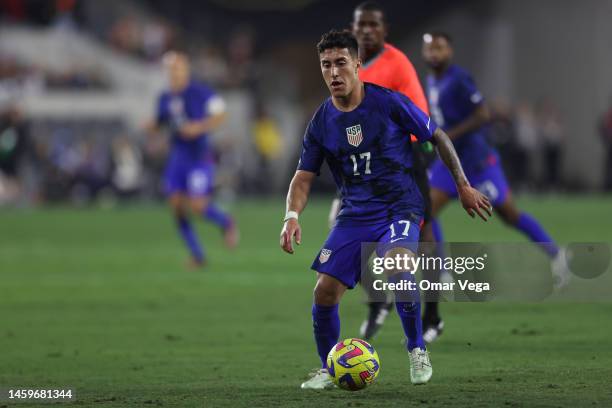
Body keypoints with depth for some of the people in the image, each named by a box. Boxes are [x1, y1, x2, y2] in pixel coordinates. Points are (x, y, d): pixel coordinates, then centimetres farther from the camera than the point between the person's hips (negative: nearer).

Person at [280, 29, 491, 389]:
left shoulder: (390, 103, -9)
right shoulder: (321, 122, 1)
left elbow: (438, 136, 2)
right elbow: (305, 175, 6)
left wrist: (463, 185, 4)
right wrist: (293, 215, -13)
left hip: (400, 207, -4)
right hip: (354, 214, 4)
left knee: (396, 265, -34)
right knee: (325, 291, -10)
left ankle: (418, 350, -13)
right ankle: (328, 369, 14)